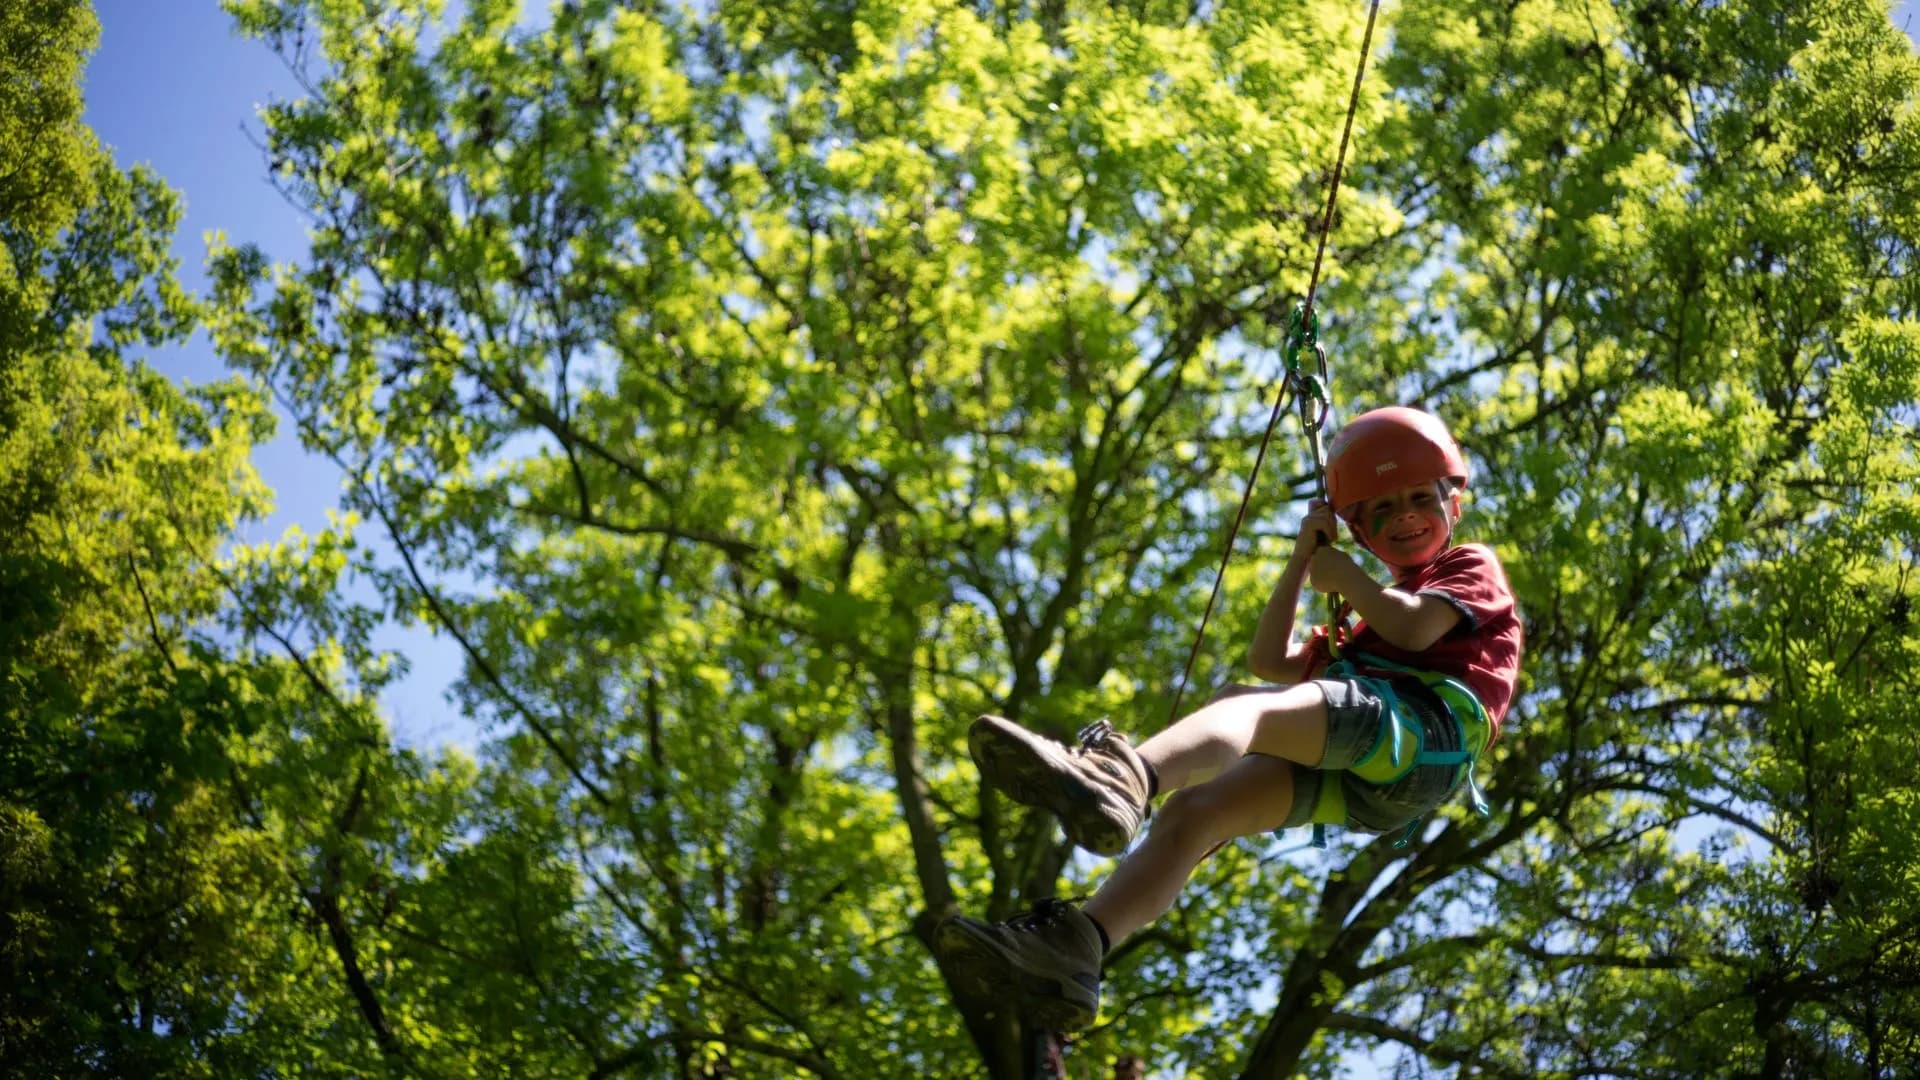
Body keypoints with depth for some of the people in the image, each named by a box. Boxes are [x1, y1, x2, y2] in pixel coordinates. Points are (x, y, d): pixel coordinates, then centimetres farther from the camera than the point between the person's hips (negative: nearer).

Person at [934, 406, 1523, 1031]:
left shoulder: (1472, 566, 22)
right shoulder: (1369, 620, 44)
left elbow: (1414, 629, -1)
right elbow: (1269, 663, 34)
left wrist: (1347, 580, 15)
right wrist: (1303, 560, 29)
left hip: (1428, 727, -7)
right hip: (1355, 780, 8)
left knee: (1243, 703, -35)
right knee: (1193, 810, -15)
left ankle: (1125, 777, -68)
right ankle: (1075, 948, -35)